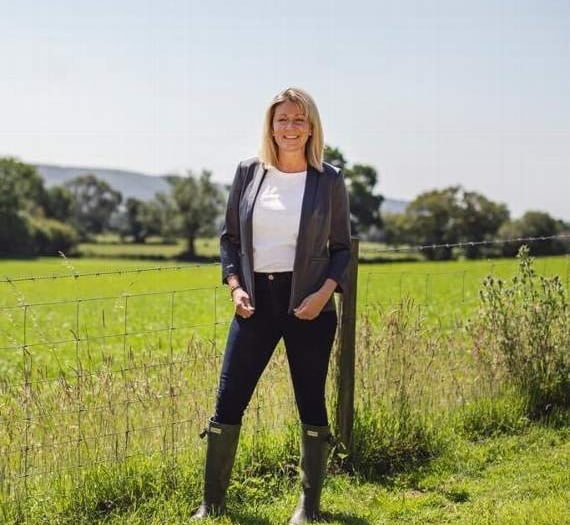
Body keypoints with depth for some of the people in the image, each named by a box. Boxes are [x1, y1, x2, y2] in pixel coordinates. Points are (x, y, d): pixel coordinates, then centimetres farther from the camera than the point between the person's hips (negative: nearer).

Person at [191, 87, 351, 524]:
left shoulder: (329, 180, -1)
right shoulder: (249, 172, 4)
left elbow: (342, 247, 4)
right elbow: (229, 236, 11)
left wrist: (325, 291, -12)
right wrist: (235, 286, -3)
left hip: (308, 304, -2)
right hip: (256, 300, 2)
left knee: (311, 402, 7)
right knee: (229, 401, 1)